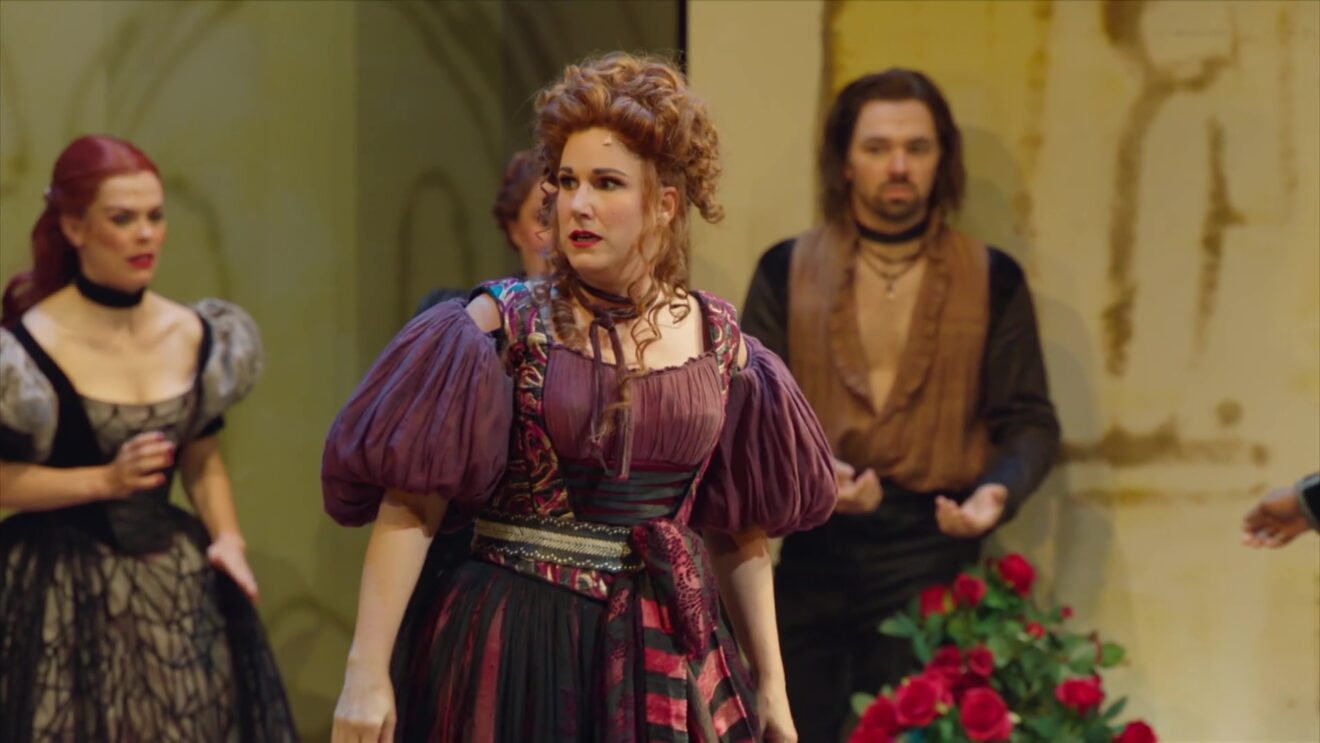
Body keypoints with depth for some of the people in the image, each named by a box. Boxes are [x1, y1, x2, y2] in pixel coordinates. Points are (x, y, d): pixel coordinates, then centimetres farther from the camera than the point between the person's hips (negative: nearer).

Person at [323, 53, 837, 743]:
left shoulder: (720, 343, 4)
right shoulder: (505, 324, -7)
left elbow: (737, 533, 13)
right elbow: (408, 509, -12)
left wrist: (770, 686, 12)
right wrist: (366, 672, -19)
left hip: (666, 660, 3)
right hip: (511, 654, -3)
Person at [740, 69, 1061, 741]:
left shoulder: (994, 280, 5)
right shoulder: (786, 273, 6)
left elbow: (1029, 421, 6)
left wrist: (999, 490, -16)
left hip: (934, 563, -1)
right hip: (815, 563, 1)